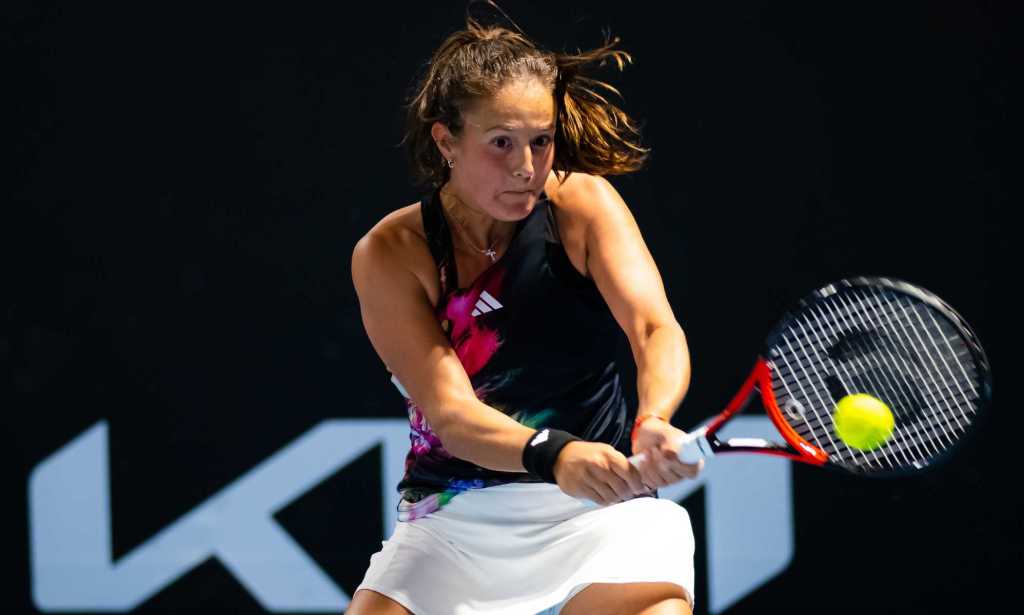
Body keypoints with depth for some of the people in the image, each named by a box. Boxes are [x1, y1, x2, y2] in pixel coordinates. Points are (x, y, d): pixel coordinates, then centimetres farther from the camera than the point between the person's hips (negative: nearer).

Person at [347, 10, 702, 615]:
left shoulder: (583, 203, -4)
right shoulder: (389, 255, -8)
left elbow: (657, 329, -18)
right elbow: (449, 411, -18)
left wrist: (655, 424, -41)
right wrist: (552, 454, -39)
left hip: (599, 503, -1)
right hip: (452, 514, 1)